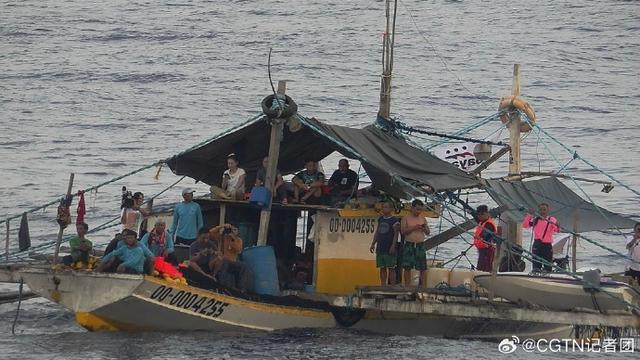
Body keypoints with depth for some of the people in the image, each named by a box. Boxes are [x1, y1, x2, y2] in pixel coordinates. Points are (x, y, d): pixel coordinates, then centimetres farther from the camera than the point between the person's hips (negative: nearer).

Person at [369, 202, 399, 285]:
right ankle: (383, 287, 10)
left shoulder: (394, 220, -4)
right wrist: (373, 244, 13)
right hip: (380, 248, 6)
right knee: (382, 268, 7)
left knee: (390, 268, -6)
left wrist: (393, 246, -17)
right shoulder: (380, 219, 15)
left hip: (389, 249, -6)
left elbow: (396, 234, -9)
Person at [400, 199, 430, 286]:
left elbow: (428, 233, 13)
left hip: (420, 245, 2)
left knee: (422, 269, -1)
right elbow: (403, 231, -7)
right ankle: (407, 287, 5)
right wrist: (414, 228, -17)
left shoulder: (423, 219, 12)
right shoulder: (406, 218, 3)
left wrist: (425, 229, -9)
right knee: (407, 268, -1)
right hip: (409, 245, -2)